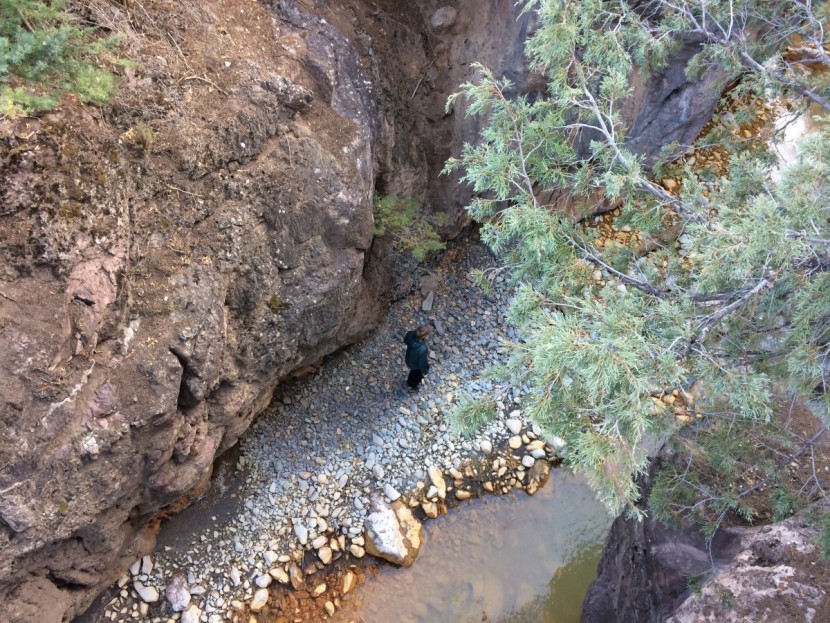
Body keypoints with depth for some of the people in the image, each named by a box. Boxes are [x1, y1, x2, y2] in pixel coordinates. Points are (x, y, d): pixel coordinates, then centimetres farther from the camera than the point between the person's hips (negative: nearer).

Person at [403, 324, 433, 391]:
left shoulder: (410, 334, -32)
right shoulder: (422, 350, -48)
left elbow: (405, 341, -4)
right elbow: (423, 363, -27)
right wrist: (425, 370, -8)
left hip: (409, 360, 5)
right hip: (416, 365, -5)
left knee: (413, 371, 38)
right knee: (417, 375, 31)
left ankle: (409, 382, 68)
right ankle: (413, 387, 62)